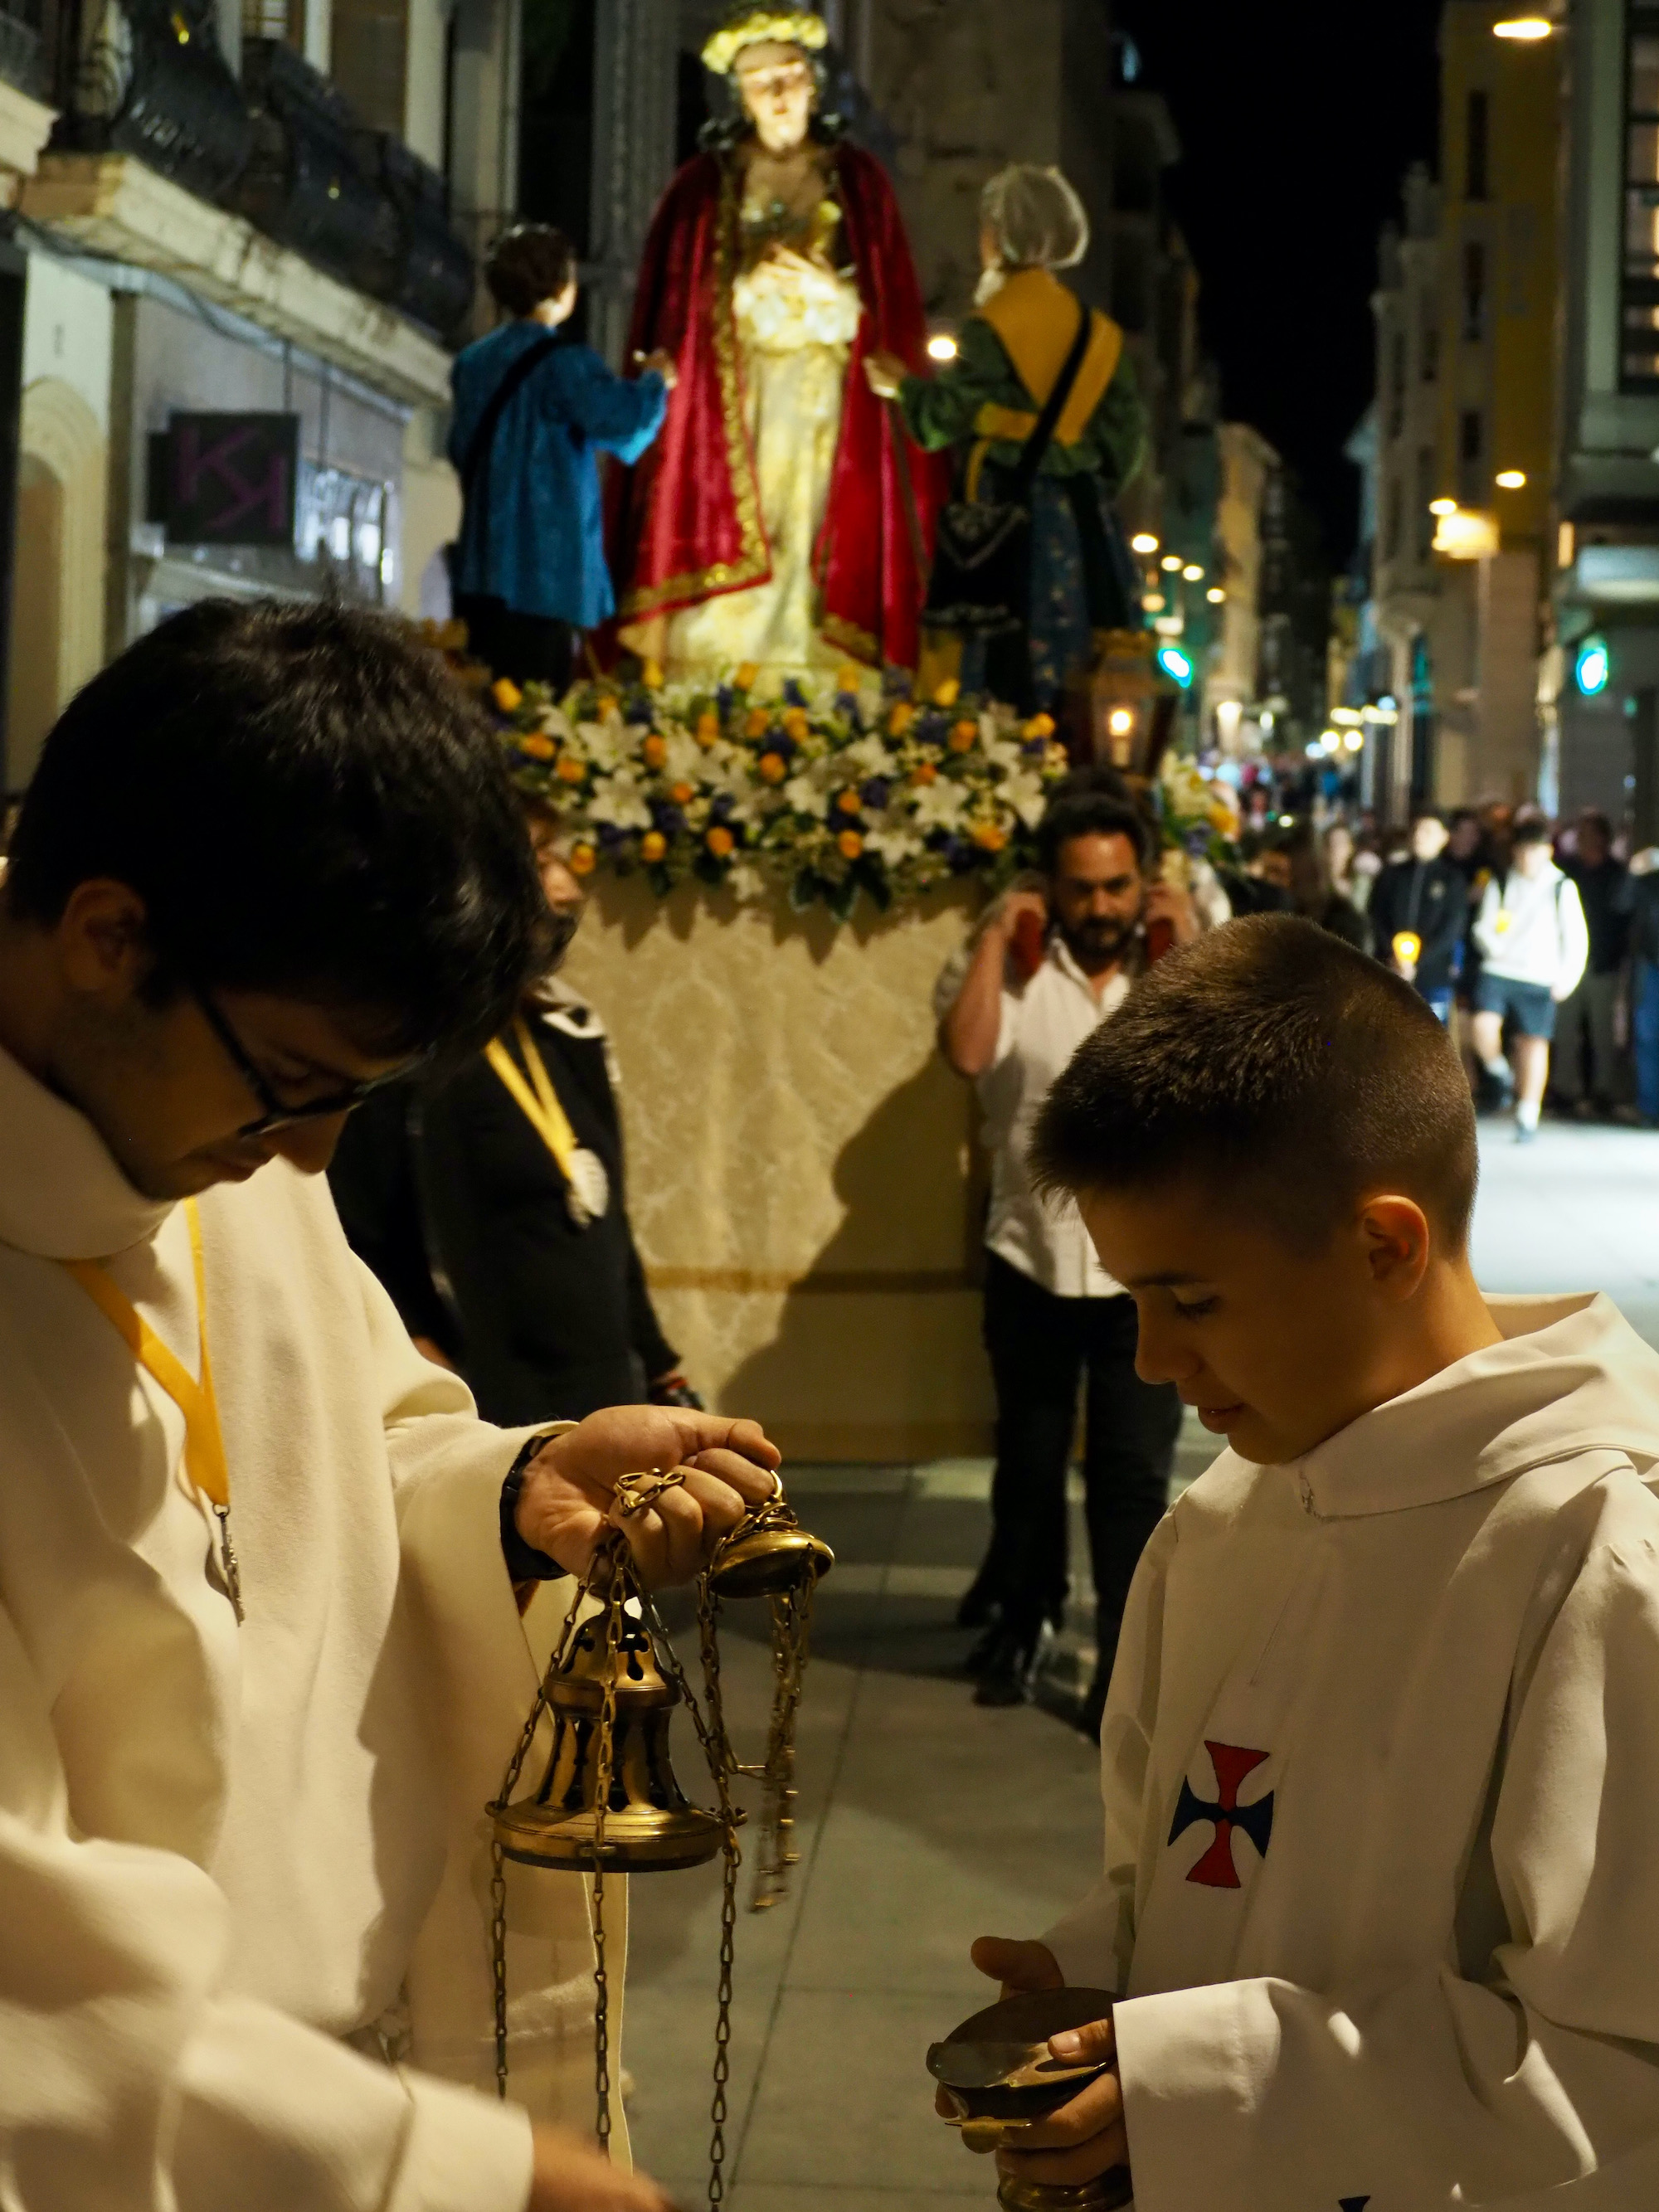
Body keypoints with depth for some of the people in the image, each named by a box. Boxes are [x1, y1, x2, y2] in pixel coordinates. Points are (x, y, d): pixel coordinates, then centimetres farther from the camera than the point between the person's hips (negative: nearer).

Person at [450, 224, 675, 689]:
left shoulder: (472, 362, 10)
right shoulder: (564, 362, -11)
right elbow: (627, 419, -22)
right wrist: (655, 379, -2)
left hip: (484, 562, 7)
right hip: (547, 564, -7)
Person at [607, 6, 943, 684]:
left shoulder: (858, 181, 11)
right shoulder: (704, 185, 8)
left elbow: (893, 310, 7)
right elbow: (677, 310, 4)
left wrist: (832, 295, -9)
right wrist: (751, 289, -9)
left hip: (825, 411, 1)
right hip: (730, 406, -1)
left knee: (812, 553, -7)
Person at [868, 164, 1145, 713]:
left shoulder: (990, 327, -10)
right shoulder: (1096, 329, 8)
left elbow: (943, 420, -9)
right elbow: (1126, 431, 8)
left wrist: (904, 384, 10)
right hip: (1081, 513, 6)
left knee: (1010, 675, -4)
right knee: (1077, 667, 8)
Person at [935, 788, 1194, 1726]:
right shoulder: (1012, 970, -5)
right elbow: (966, 1051, -23)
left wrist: (1189, 942, -15)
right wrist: (997, 933, -16)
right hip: (1031, 1262, 1)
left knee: (1134, 1477, 0)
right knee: (1029, 1462, 18)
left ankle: (1126, 1674, 8)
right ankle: (1023, 1617, 39)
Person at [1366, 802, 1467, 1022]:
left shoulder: (1452, 878, 4)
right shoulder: (1393, 874, 11)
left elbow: (1452, 929, -3)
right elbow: (1378, 919, 6)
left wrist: (1417, 963, -11)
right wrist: (1393, 957, -10)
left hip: (1434, 975, -2)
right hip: (1391, 973, 2)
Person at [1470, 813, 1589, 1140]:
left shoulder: (1562, 887, 2)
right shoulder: (1500, 883, 9)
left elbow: (1576, 938, 4)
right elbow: (1483, 925, 8)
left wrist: (1568, 978, -4)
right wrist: (1492, 944, -14)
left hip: (1540, 978, -1)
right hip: (1498, 970, 1)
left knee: (1535, 1043, -2)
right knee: (1484, 1027, -20)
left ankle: (1528, 1116, 6)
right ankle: (1500, 1074, 11)